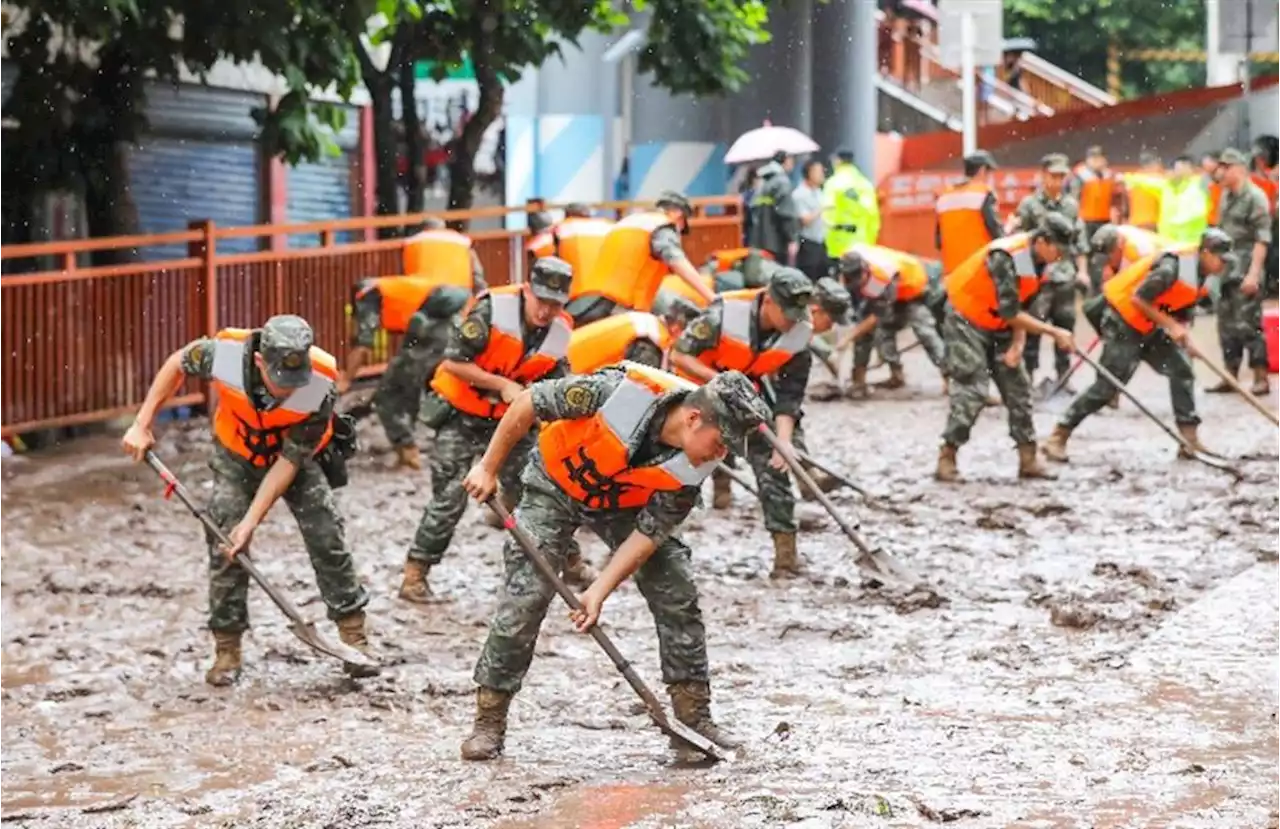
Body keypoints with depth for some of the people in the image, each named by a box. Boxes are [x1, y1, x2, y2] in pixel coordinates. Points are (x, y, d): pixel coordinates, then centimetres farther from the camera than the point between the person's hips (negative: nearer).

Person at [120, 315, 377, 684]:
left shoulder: (319, 386, -36)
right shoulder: (225, 353, -35)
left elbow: (289, 461, -28)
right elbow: (178, 363, -10)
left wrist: (251, 521, -29)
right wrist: (142, 425, -11)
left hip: (298, 459, -1)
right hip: (236, 456, 1)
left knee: (327, 539, -11)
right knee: (225, 547, -8)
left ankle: (353, 636, 1)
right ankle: (227, 650, 3)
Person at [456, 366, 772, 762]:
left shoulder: (695, 465, -24)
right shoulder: (623, 390, -38)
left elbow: (649, 532, -18)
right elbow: (529, 403, -25)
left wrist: (599, 591, -24)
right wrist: (489, 468, -17)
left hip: (625, 504, 4)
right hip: (556, 486, -4)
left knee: (677, 594, -5)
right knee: (524, 597, -12)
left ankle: (693, 716, 5)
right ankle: (489, 722, -1)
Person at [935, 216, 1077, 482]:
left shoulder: (1037, 260, -5)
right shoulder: (1005, 258, -30)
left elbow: (1020, 308, 2)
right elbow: (1010, 312, -30)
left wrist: (1017, 345, -11)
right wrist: (1054, 333, -27)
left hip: (998, 326, 8)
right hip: (967, 321, -8)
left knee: (1018, 387, 4)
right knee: (972, 390, -15)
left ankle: (1028, 459, 9)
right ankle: (946, 459, -8)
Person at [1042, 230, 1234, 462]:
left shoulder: (1202, 275, 4)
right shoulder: (1173, 266, -26)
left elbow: (1182, 310, 13)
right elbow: (1139, 299, -26)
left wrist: (1183, 334, -5)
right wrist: (1170, 325, -22)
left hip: (1150, 327, 9)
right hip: (1123, 322, -9)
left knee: (1181, 370, 2)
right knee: (1108, 384, -10)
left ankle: (1189, 439, 9)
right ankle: (1057, 439, -5)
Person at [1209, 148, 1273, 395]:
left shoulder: (1255, 197, -12)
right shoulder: (1226, 196, 14)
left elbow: (1262, 239, -16)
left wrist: (1253, 273, -21)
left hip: (1246, 271, -8)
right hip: (1226, 270, 8)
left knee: (1247, 325, -8)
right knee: (1227, 326, 10)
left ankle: (1261, 378, -2)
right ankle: (1230, 377, 17)